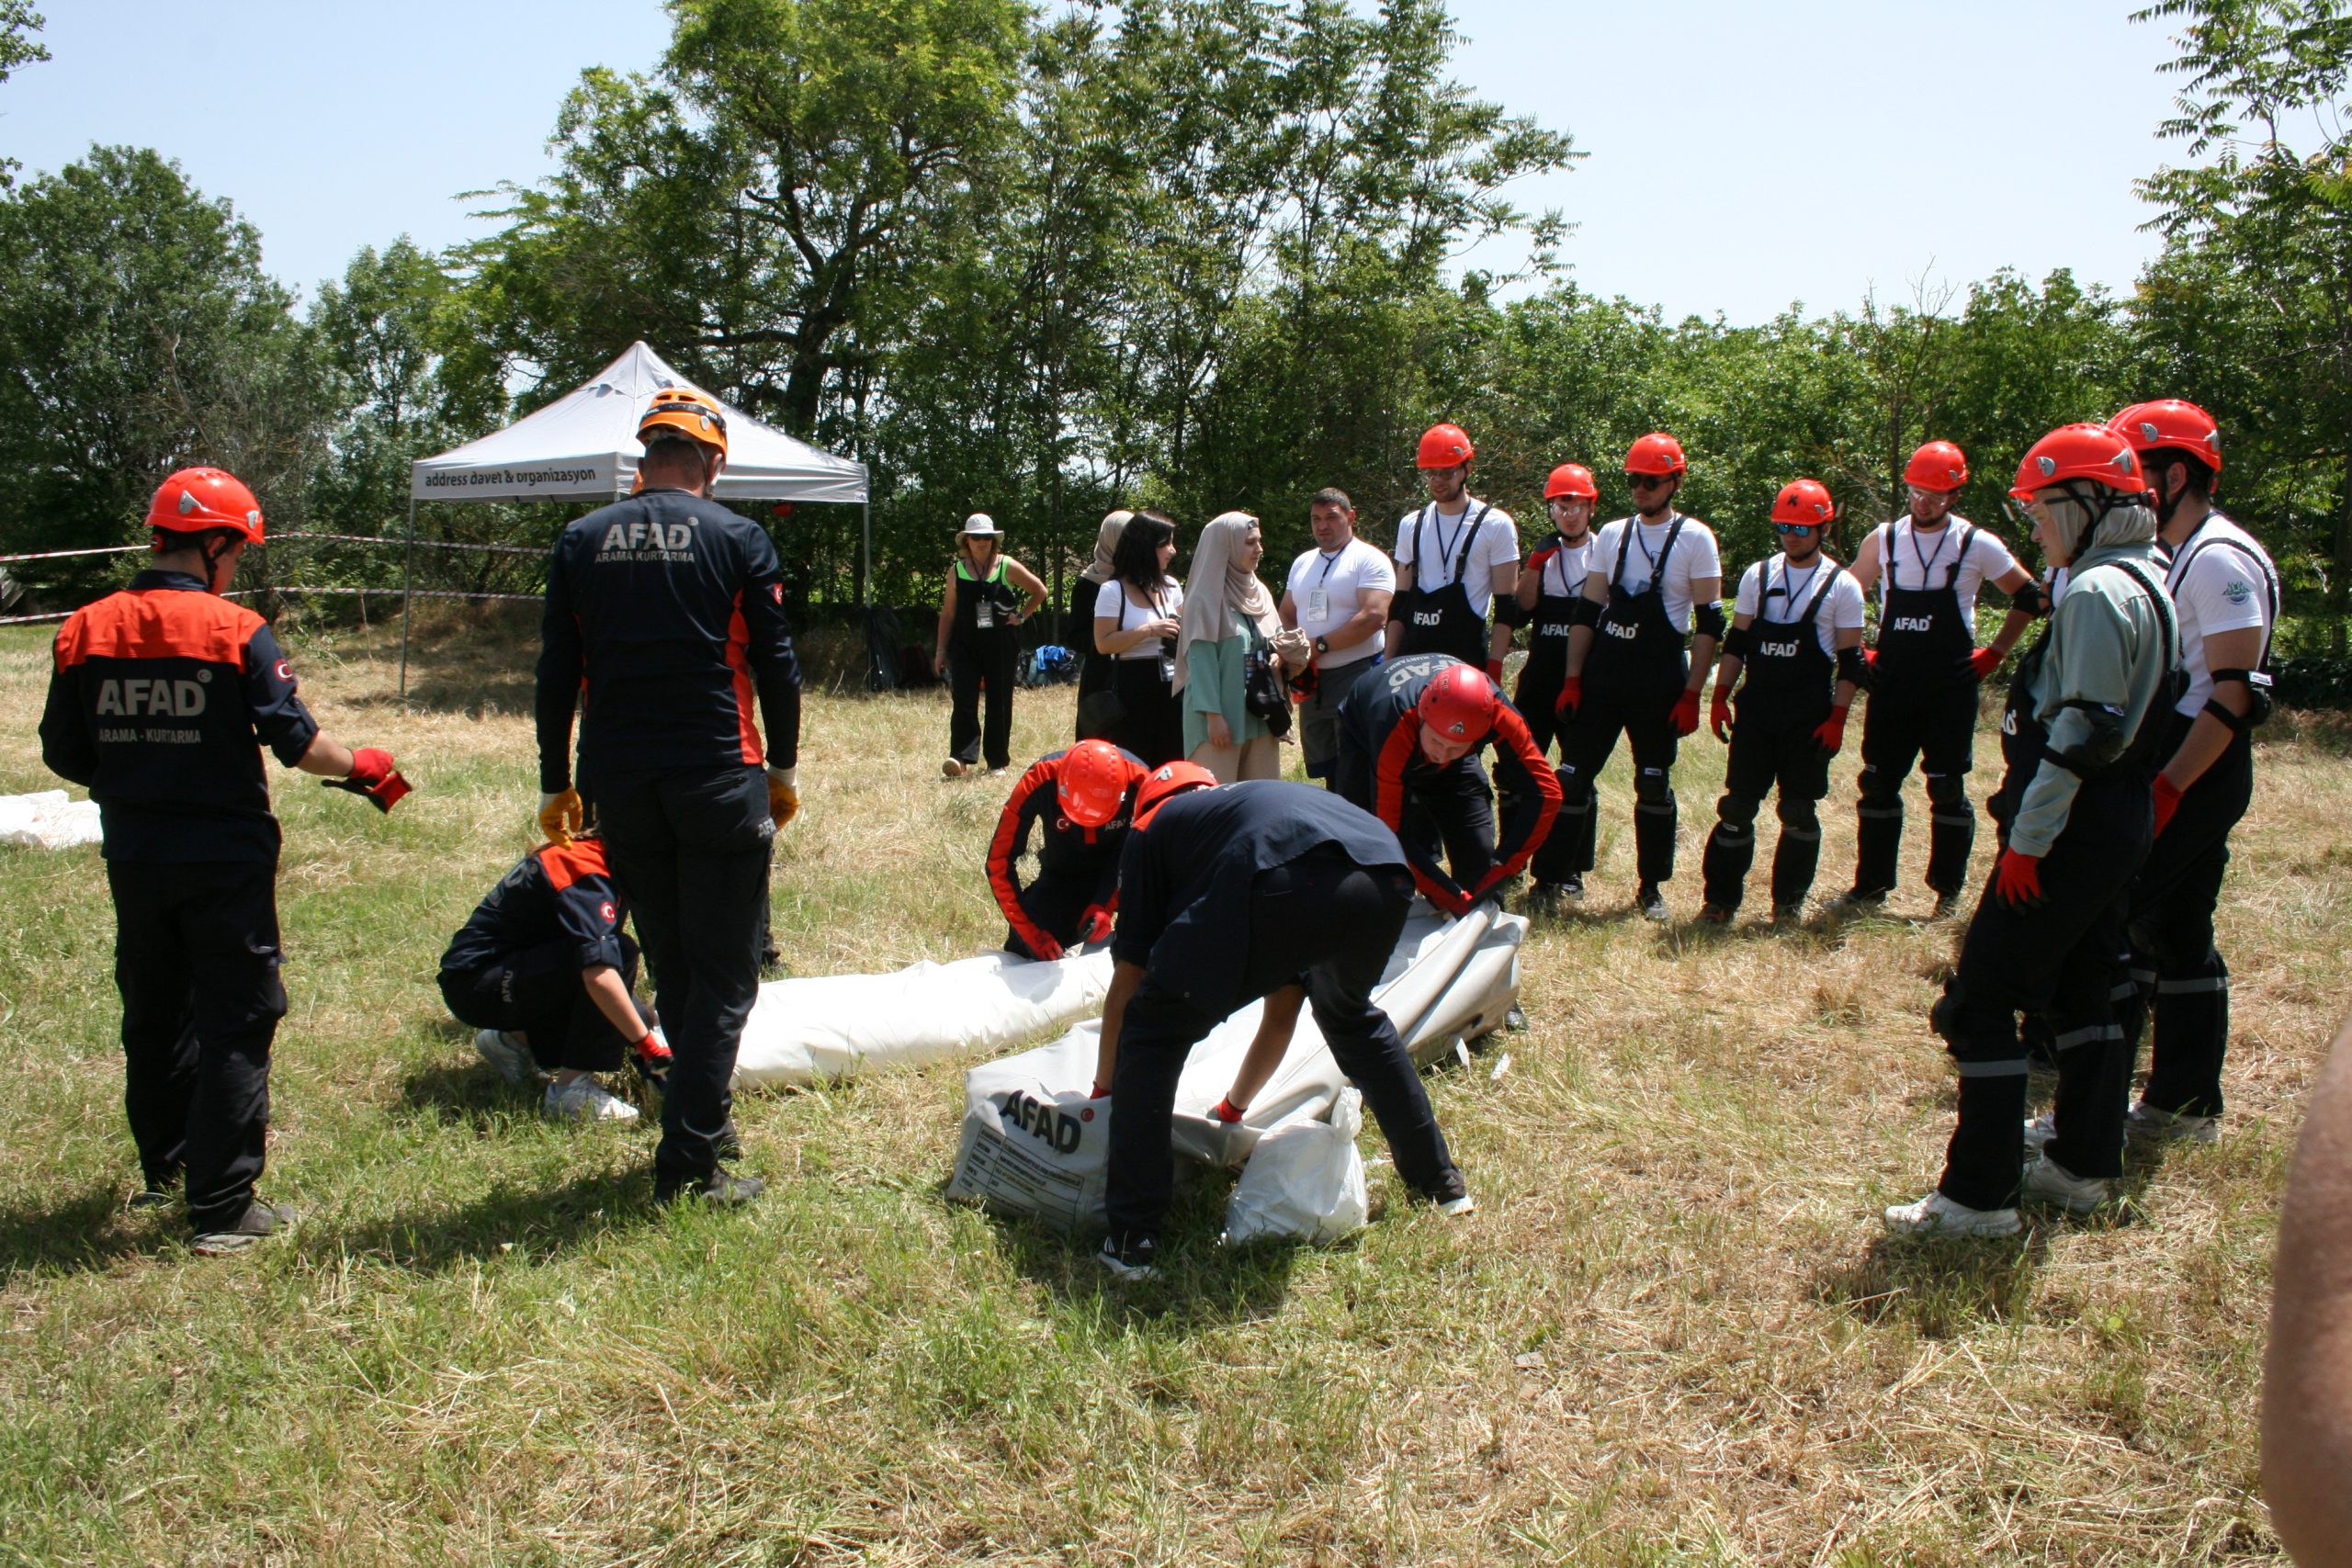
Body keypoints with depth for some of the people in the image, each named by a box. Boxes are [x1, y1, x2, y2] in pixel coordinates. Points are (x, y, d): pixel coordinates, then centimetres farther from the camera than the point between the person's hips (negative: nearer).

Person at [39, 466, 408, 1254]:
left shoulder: (85, 631, 0)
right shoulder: (235, 631, -14)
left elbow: (63, 754, 4)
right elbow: (295, 740, -13)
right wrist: (364, 766, 5)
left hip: (133, 859, 5)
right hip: (225, 858, -5)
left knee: (153, 1017, 21)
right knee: (235, 1026, 3)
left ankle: (163, 1169, 38)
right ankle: (221, 1210, 4)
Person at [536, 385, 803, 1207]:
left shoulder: (581, 541, 5)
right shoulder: (737, 539, -3)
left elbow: (556, 672, 5)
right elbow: (776, 665, -2)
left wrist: (555, 784, 13)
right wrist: (784, 768, 10)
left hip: (620, 783, 4)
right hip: (718, 777, -4)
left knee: (671, 965, 18)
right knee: (724, 974, 2)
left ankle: (707, 1117, 29)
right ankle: (689, 1162, -1)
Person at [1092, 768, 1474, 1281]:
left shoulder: (1152, 827, 32)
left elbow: (1126, 989, 27)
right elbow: (1281, 1017, 48)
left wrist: (1104, 1091, 42)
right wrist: (1234, 1105, 61)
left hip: (1286, 884, -6)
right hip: (1387, 881, 6)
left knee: (1151, 1031, 13)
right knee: (1351, 1015, 37)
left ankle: (1132, 1239, 11)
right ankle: (1440, 1180, 45)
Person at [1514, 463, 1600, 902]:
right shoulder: (1542, 553, 10)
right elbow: (1520, 611, 2)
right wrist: (1534, 566, -11)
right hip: (1540, 674, 3)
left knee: (1578, 776, 3)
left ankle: (1569, 872, 8)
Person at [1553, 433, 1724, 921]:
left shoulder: (1695, 539, -4)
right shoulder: (1612, 534, 9)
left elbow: (1709, 623, -5)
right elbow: (1588, 612, 11)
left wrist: (1691, 694, -9)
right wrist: (1572, 680, 5)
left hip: (1659, 681, -4)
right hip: (1601, 674, 4)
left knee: (1654, 784, 6)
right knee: (1573, 776, 0)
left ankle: (1651, 887, 18)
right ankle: (1561, 872, 11)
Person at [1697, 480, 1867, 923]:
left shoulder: (1841, 586, -1)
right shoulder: (1758, 575, 8)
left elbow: (1850, 660, -1)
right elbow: (1737, 642, 12)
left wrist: (1837, 718, -8)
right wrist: (1720, 698, 5)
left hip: (1809, 718, -2)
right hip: (1755, 712, 3)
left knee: (1798, 811, 3)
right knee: (1737, 806, 1)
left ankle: (1789, 900, 16)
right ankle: (1721, 899, 7)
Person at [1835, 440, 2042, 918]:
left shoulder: (1977, 545, -4)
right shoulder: (1883, 539, 4)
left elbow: (2029, 597, 6)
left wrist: (1995, 653, 1)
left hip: (1951, 686, -3)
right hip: (1891, 683, 3)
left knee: (1947, 789, 1)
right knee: (1878, 784, 6)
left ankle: (1948, 892, 13)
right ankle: (1871, 886, 15)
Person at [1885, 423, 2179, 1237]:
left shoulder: (2096, 592, -17)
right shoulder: (2145, 583, 14)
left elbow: (2082, 730, -24)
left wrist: (2029, 836, -21)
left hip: (2074, 828, -11)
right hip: (2119, 824, 11)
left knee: (1980, 1000, -6)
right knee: (2081, 992, 19)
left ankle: (1980, 1195, -3)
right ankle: (2083, 1165, 29)